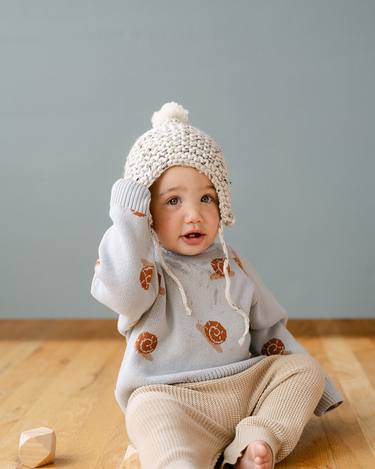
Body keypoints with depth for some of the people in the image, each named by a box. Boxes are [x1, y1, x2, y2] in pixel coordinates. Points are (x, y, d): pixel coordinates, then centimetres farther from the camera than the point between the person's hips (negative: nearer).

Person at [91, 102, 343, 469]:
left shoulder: (232, 265, 11)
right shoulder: (147, 267, -4)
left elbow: (267, 330, 19)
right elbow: (124, 292, -30)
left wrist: (308, 381, 17)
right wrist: (128, 220, -23)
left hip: (245, 389, 6)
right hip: (171, 398, -5)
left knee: (304, 369, -8)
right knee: (152, 413, -34)